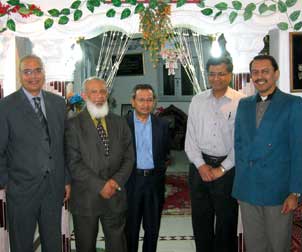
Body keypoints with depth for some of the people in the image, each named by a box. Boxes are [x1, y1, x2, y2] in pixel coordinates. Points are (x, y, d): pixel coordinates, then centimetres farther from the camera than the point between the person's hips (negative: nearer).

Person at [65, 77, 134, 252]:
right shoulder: (74, 125, -4)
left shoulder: (120, 123, 8)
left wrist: (117, 181, -11)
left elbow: (129, 157, 5)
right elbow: (74, 162, -11)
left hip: (115, 197, 3)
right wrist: (100, 185, -15)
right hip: (85, 198, -3)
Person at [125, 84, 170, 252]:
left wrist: (161, 169, 3)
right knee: (130, 227, 10)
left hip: (154, 180, 2)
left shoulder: (162, 125, 5)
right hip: (131, 180, -2)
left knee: (153, 227, 12)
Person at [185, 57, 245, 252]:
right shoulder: (198, 101, 5)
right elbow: (190, 137, 5)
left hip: (228, 168, -3)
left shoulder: (241, 102, -6)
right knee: (200, 221, 14)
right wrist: (201, 165, -5)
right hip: (200, 167, 3)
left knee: (227, 222, 10)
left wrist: (222, 169, -9)